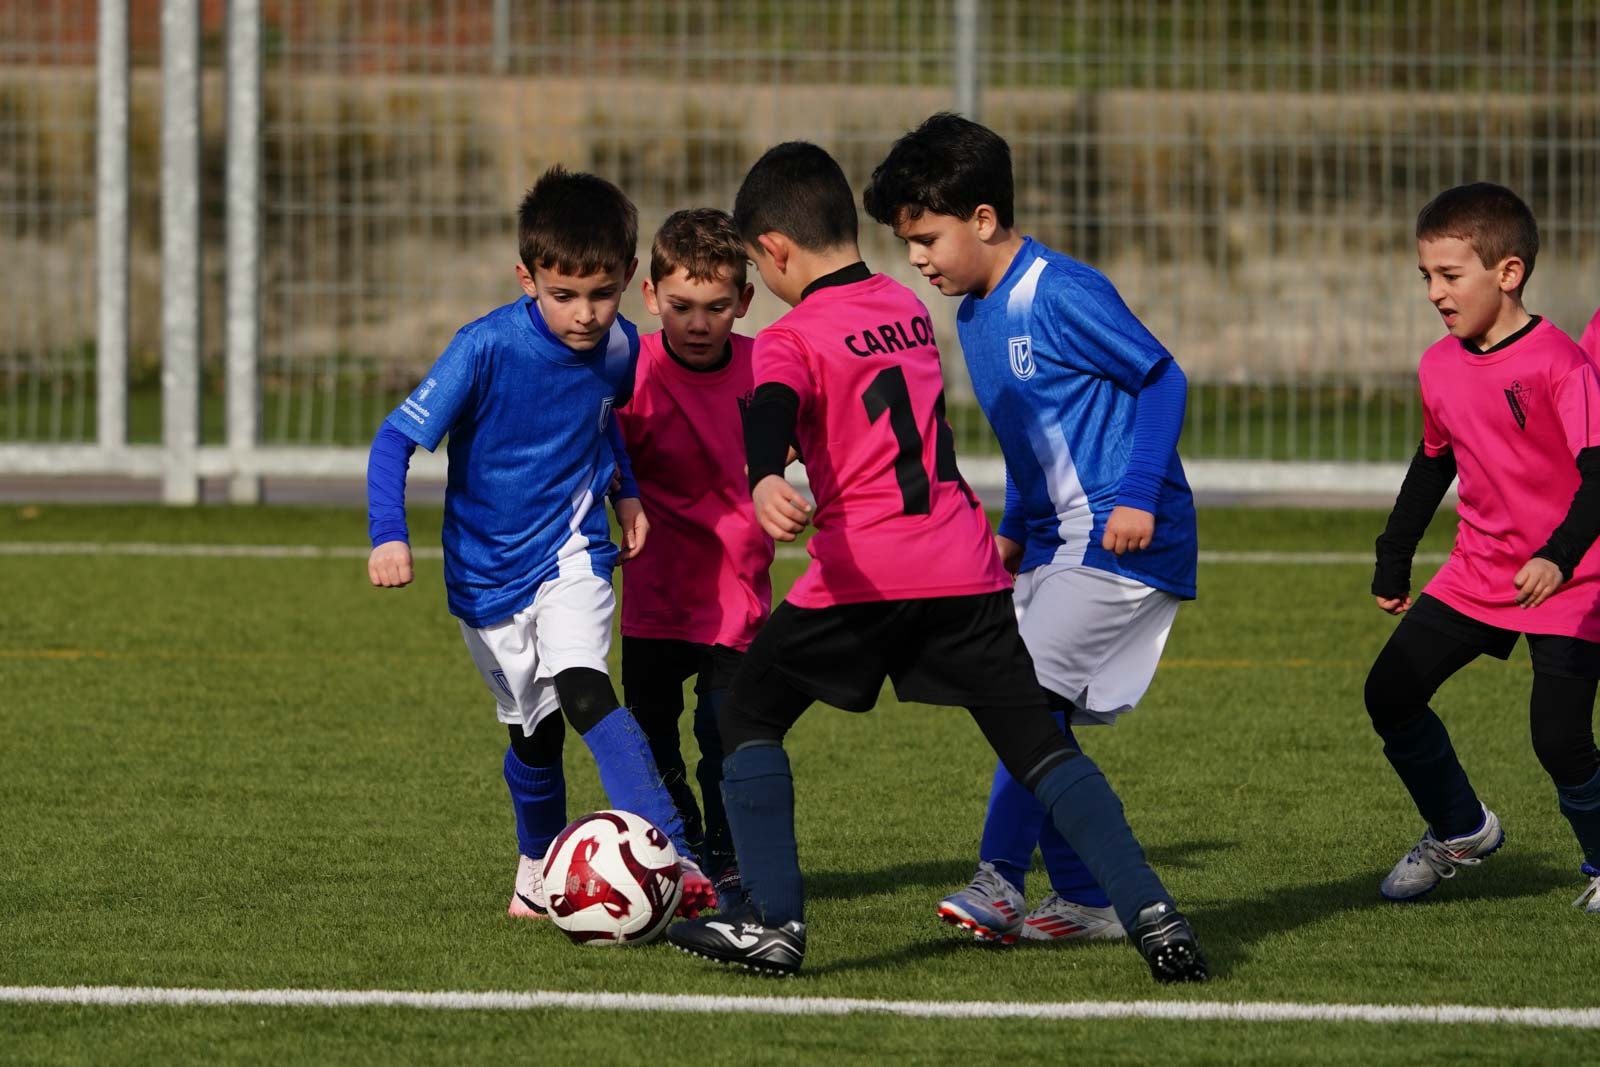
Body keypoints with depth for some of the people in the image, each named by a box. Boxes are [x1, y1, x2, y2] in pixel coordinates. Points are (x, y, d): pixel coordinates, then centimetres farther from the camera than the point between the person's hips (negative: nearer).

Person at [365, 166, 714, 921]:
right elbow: (395, 439, -20)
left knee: (583, 691, -22)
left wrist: (625, 488, 7)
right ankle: (538, 870, 34)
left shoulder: (619, 348, -8)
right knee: (536, 731, 8)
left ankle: (674, 860, -32)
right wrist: (388, 535, -32)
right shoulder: (486, 349, -22)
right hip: (488, 571, -1)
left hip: (571, 555, 1)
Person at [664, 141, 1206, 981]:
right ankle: (1148, 909, -9)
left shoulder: (792, 339, -1)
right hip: (965, 566, 5)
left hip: (861, 570, -5)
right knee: (1036, 743, 6)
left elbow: (771, 414, -23)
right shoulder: (908, 308, 18)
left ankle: (772, 919, 1)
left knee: (749, 713, 12)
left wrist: (764, 483, -43)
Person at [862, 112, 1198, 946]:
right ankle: (1086, 899, 10)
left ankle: (1000, 879, -19)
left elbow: (1162, 379, -13)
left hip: (1124, 535, -10)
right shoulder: (974, 315, 12)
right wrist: (1013, 531, 19)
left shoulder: (1062, 296, -15)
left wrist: (1138, 496, -19)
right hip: (1054, 538, 10)